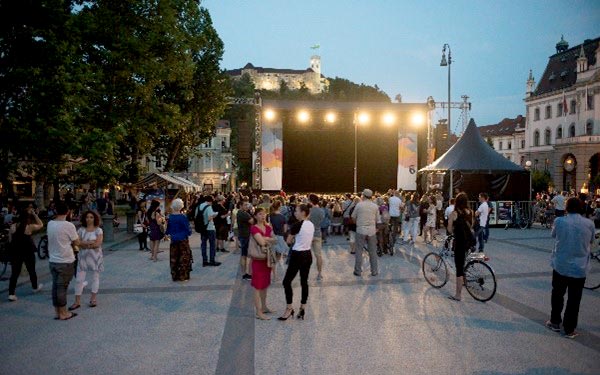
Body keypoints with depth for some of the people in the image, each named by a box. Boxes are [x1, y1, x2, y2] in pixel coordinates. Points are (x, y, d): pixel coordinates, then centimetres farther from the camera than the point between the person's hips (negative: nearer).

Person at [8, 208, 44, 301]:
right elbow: (41, 225, 3)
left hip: (15, 253, 3)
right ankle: (35, 287, 36)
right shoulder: (29, 227, -13)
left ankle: (11, 294, 0)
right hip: (28, 252, -3)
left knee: (14, 273, 5)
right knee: (31, 270, 17)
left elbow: (11, 240, 5)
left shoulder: (13, 226, -1)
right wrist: (34, 214, -1)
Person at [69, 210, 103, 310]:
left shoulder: (98, 230, -4)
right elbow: (77, 242, -8)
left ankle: (93, 299, 20)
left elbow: (97, 244, -14)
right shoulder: (81, 230, 3)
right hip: (83, 257, 2)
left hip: (95, 257, -2)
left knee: (95, 278, 8)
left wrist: (84, 244, -11)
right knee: (79, 279, 0)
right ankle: (77, 301, 7)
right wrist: (90, 242, -16)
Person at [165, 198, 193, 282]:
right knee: (184, 258, 5)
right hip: (183, 240, -4)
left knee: (174, 258, 11)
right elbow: (188, 229, -12)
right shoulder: (183, 217, -15)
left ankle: (175, 276, 16)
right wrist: (189, 232, 8)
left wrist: (167, 233, 25)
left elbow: (168, 229, 6)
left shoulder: (170, 217, -1)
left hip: (173, 240, 4)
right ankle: (183, 276, 6)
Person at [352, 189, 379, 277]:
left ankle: (358, 271, 8)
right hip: (371, 231, 2)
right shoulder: (375, 206, 1)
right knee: (372, 251, 10)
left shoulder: (359, 205, -6)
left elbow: (353, 217, 2)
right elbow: (377, 219, 7)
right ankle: (374, 271, 14)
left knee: (359, 251, 5)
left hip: (361, 230, -2)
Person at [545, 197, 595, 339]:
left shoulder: (559, 221, -10)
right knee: (574, 300, 8)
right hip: (580, 268, 0)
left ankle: (555, 322, 27)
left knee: (557, 295, 17)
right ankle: (569, 329, 15)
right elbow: (591, 241, 8)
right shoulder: (589, 223, -7)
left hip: (560, 266, 0)